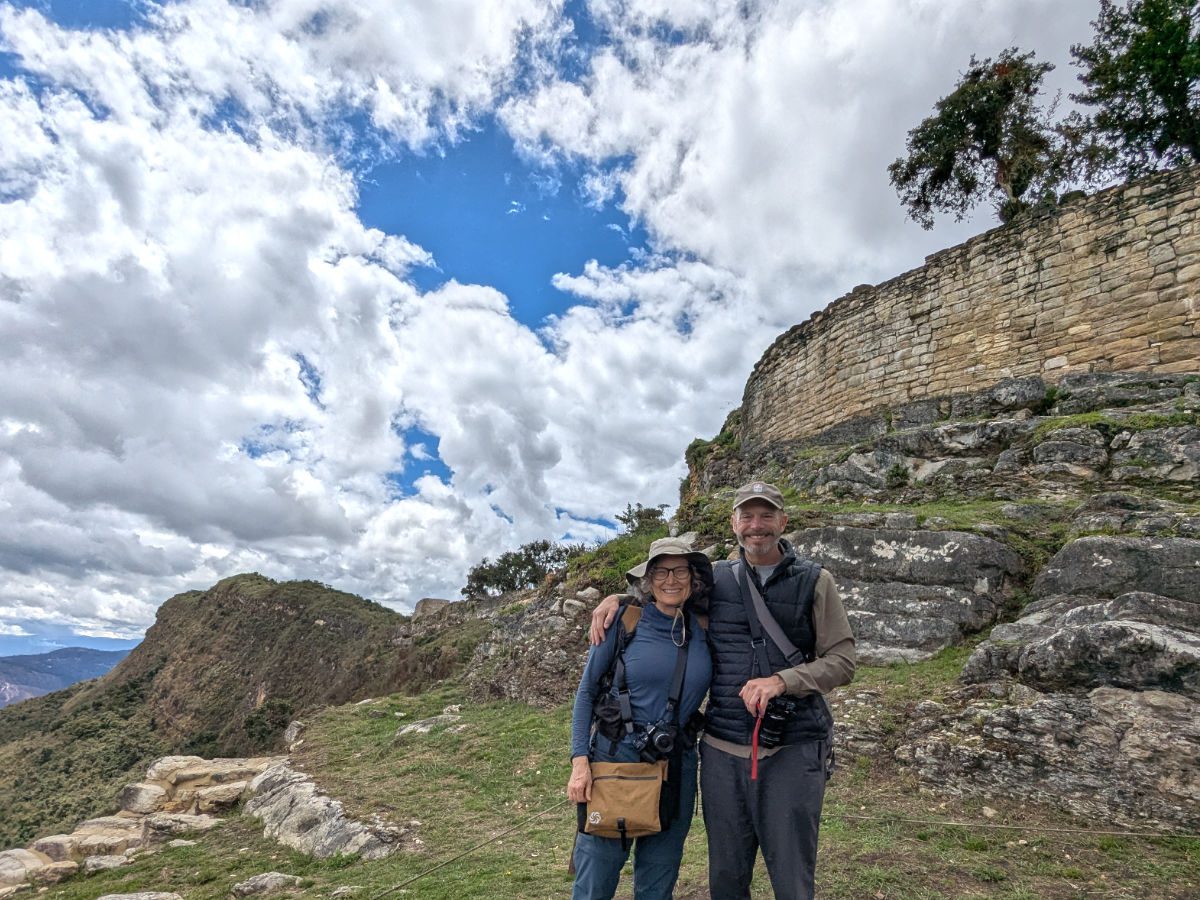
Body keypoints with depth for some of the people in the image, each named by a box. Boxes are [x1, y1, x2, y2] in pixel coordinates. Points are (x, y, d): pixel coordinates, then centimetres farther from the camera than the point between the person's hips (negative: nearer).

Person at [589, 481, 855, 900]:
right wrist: (616, 598, 1)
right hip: (722, 750, 2)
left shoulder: (815, 582, 0)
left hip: (793, 751, -2)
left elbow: (842, 661, -2)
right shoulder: (714, 579, 5)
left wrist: (781, 681, -17)